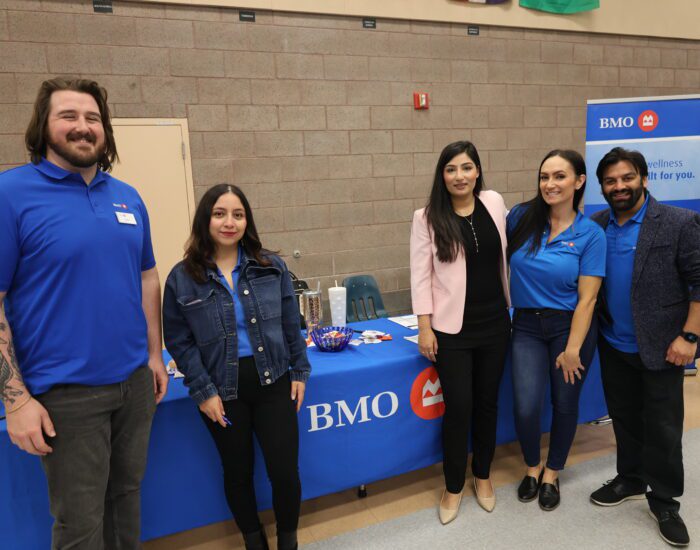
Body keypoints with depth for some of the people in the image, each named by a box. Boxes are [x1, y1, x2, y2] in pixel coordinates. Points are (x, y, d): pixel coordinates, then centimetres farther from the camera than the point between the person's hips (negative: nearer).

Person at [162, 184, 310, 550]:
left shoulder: (271, 266, 0)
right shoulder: (182, 278, -6)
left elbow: (290, 325, 6)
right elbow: (179, 341, -4)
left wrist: (299, 371, 5)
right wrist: (203, 390, -9)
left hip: (272, 381, 1)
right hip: (222, 389, -1)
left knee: (285, 472, 3)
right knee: (237, 472, 15)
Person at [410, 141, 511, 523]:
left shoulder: (494, 203, 2)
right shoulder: (428, 217, -8)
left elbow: (504, 256, 14)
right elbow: (420, 275, -7)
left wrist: (514, 306, 15)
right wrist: (424, 327, -10)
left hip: (495, 324, 4)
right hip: (451, 329, -3)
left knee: (487, 402, 15)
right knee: (458, 407, 2)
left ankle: (483, 476, 37)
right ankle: (453, 487, 25)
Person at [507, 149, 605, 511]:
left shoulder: (590, 234, -8)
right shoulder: (521, 217, -4)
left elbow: (586, 298, -9)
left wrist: (573, 349, -11)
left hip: (570, 326, -1)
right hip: (527, 326, 1)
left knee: (564, 404, 12)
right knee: (526, 408, -6)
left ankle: (552, 473, 37)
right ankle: (532, 466, 26)